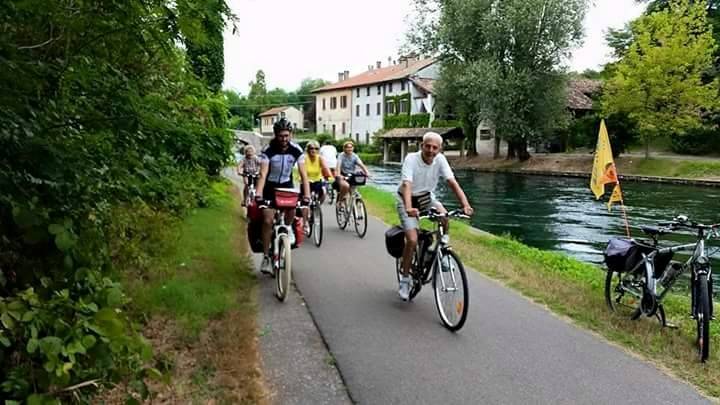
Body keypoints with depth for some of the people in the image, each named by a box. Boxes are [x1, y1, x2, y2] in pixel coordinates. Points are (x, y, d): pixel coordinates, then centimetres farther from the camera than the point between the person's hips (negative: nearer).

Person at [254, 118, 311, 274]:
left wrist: (306, 195, -31)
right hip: (270, 186, -2)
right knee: (268, 220, -13)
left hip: (286, 185, 3)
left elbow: (303, 174, -19)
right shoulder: (268, 150, -20)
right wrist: (258, 194, -43)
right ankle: (266, 257, -3)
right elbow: (263, 174, -28)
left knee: (292, 209, -21)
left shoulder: (296, 150, -15)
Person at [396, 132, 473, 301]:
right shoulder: (411, 159, -25)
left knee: (444, 216, -29)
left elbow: (453, 183, -21)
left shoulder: (440, 159, -15)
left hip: (426, 198, 4)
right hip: (407, 200, -3)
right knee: (412, 240, -17)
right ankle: (405, 279, 1)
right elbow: (407, 185, -38)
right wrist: (408, 208, -54)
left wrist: (465, 205, -35)